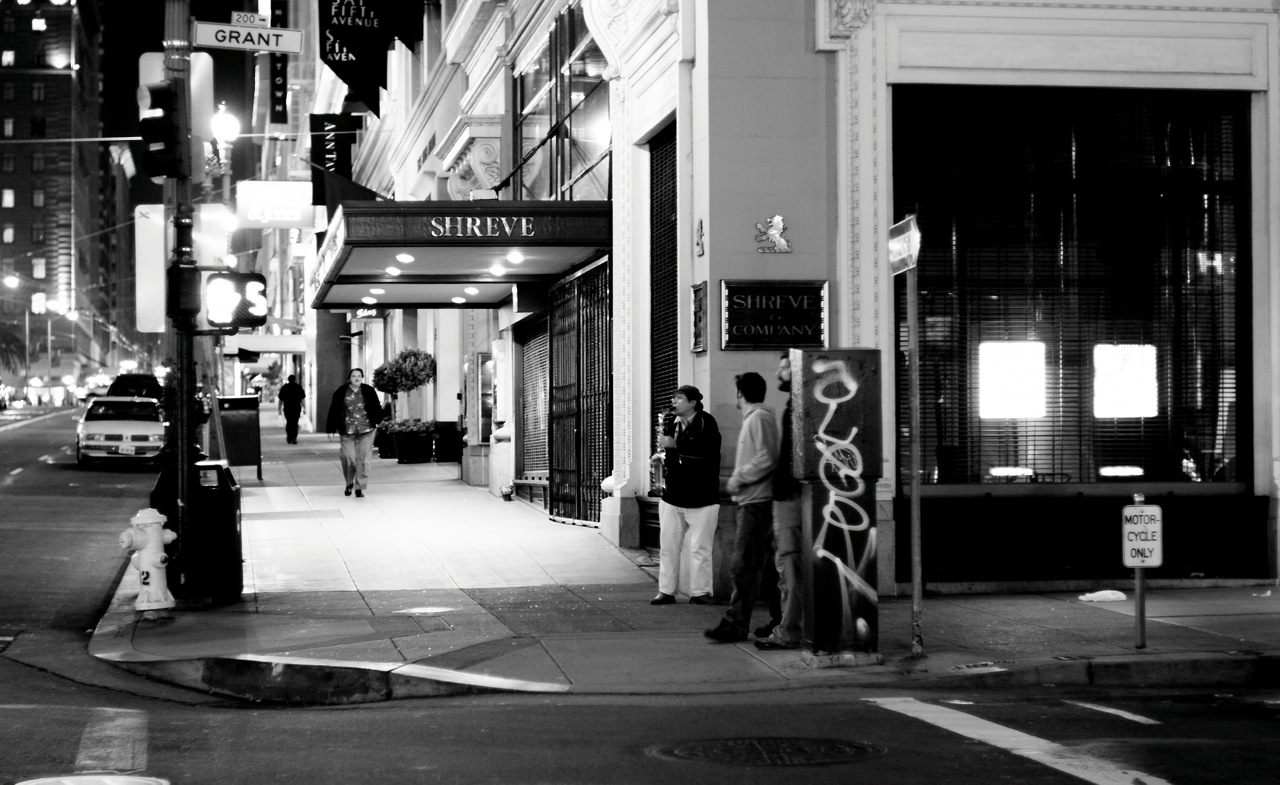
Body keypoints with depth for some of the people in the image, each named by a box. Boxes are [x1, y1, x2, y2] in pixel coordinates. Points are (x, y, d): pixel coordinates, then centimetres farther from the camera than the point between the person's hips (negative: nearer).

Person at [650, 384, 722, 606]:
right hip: (672, 496, 6)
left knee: (700, 548, -1)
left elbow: (708, 451, -24)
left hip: (701, 498, -6)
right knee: (668, 546, 6)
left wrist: (676, 445, -24)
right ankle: (666, 591, 12)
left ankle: (700, 592, 6)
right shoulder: (672, 424, 12)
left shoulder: (706, 422, -8)